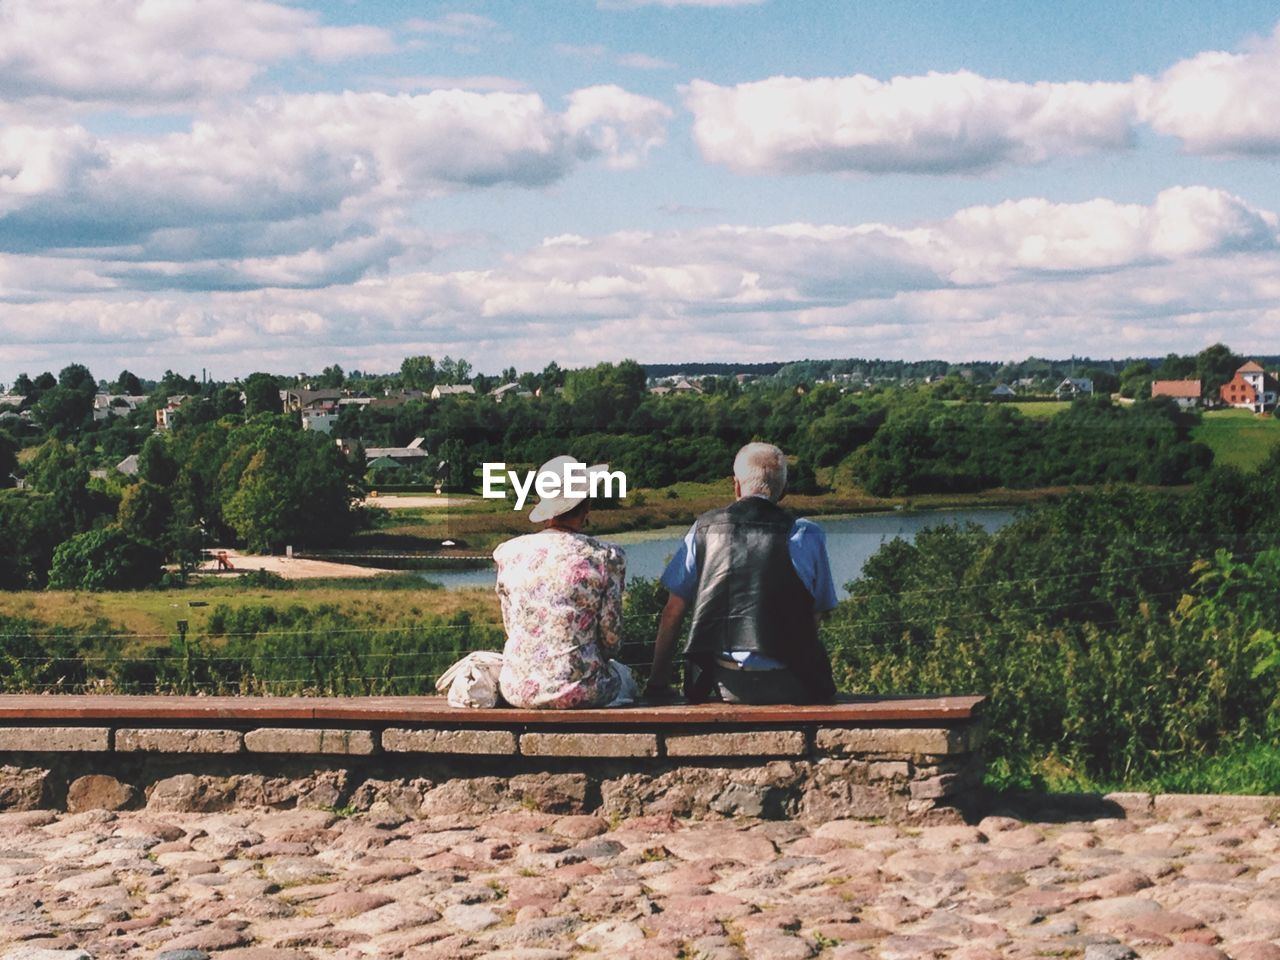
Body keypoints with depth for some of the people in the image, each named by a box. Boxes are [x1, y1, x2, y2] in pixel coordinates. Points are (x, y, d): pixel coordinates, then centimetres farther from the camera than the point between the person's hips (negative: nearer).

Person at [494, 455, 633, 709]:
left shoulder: (510, 553, 0)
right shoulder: (605, 558, -9)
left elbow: (511, 628, 9)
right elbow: (611, 641, -3)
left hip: (518, 689, 3)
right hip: (577, 692, -3)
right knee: (622, 675, 32)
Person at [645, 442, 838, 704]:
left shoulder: (704, 528, 8)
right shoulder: (806, 535, 1)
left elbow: (672, 612, 10)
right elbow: (815, 615, 5)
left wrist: (657, 683, 19)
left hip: (726, 686, 3)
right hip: (787, 688, -3)